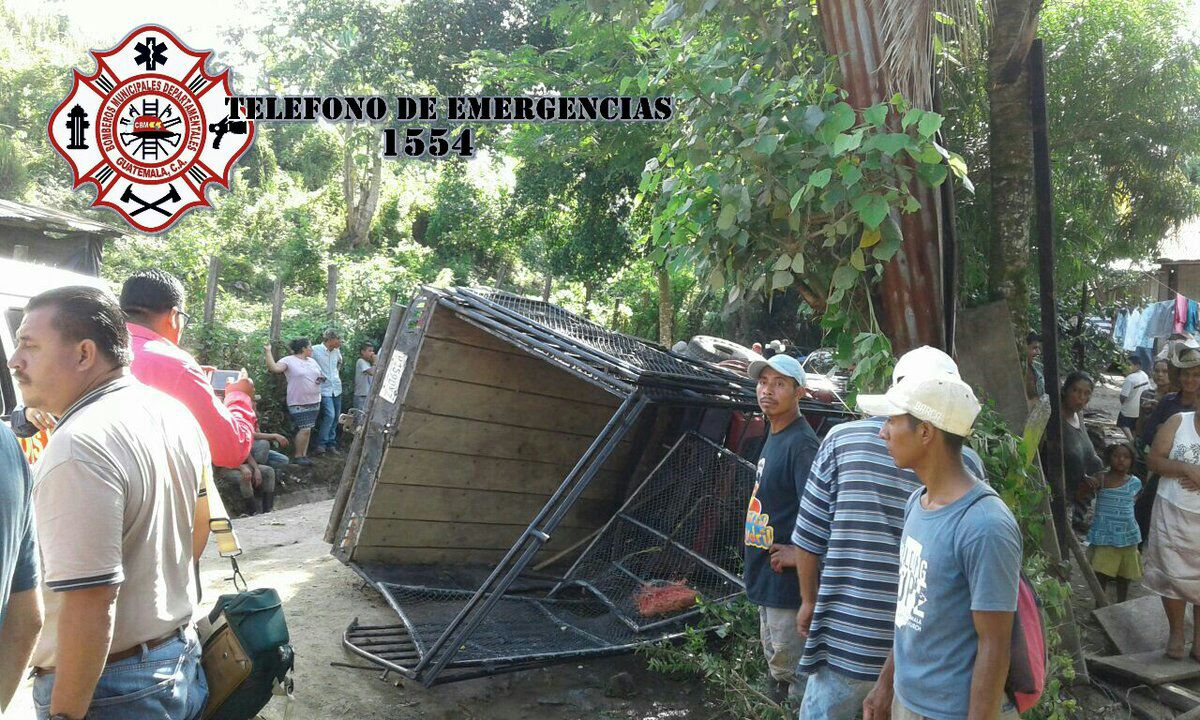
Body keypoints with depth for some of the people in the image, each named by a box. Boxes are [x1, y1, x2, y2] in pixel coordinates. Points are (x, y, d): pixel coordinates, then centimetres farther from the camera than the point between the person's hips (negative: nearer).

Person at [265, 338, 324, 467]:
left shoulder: (312, 361, 14)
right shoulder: (289, 361, -7)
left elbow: (320, 375, 24)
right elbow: (273, 367, -22)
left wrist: (321, 378, 1)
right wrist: (268, 351, -25)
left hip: (314, 402, 7)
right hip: (298, 403, -7)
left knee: (307, 430, 9)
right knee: (304, 429, -13)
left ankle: (304, 455, 17)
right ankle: (298, 456, 0)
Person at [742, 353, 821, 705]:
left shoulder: (800, 443, -21)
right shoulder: (773, 438, 10)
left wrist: (797, 554, -21)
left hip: (786, 580, -10)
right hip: (766, 575, 10)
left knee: (790, 671, 2)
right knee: (775, 662, 23)